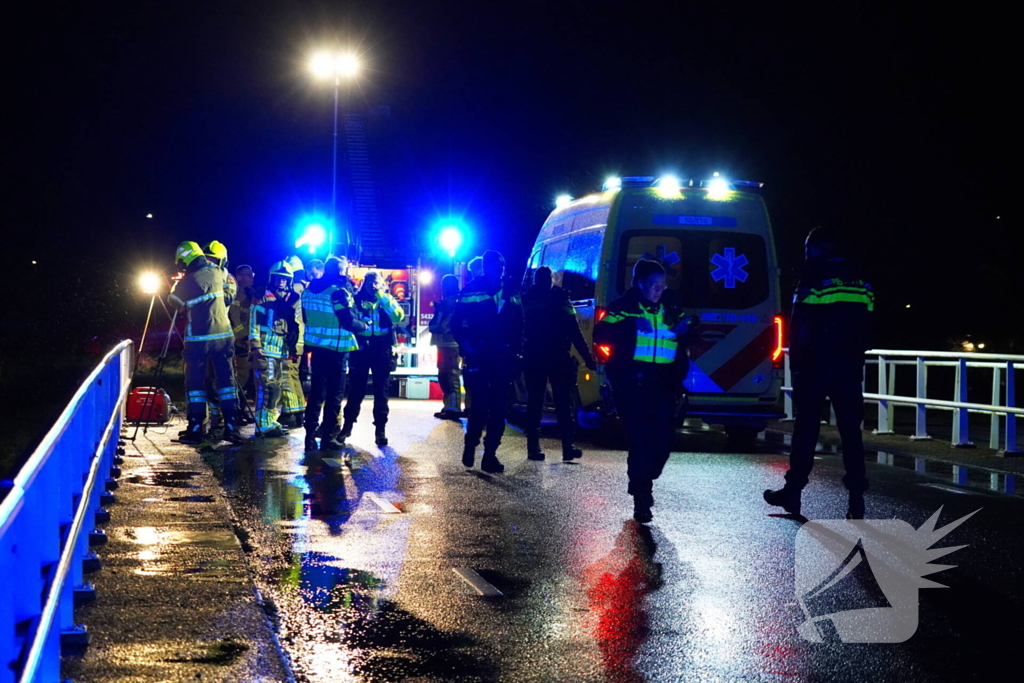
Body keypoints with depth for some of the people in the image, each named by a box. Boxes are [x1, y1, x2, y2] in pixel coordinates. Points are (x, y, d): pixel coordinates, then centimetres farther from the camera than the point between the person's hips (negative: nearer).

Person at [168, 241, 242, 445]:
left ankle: (195, 429, 3)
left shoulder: (187, 282, -12)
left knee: (195, 381, 4)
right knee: (226, 379, 8)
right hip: (223, 335, 4)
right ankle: (231, 426, 5)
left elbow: (174, 302, 3)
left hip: (199, 339, -4)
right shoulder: (217, 273, 2)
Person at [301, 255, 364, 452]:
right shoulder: (338, 292, -15)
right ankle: (329, 437, 5)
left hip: (316, 347, 6)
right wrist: (363, 325, 1)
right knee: (335, 393, 3)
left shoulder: (309, 290, 8)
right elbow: (348, 321, -17)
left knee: (316, 392, 10)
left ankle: (310, 436, 8)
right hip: (336, 349, -6)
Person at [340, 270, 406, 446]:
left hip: (381, 351, 0)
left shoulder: (387, 299, 6)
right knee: (356, 390, 3)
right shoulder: (356, 300, 5)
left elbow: (398, 316, -13)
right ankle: (347, 425, 16)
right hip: (360, 350, 0)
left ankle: (380, 430, 5)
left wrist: (382, 297, -15)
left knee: (381, 391, 1)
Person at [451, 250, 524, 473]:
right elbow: (457, 322, 0)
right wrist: (465, 344, -13)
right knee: (480, 404, -11)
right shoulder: (472, 290, -1)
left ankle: (490, 454, 8)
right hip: (478, 357, -4)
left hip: (503, 358, 4)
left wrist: (515, 351, 6)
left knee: (499, 407, 2)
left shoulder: (511, 292, 10)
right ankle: (471, 444, 13)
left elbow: (518, 324, 13)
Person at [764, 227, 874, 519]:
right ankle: (857, 496, -1)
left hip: (816, 365, -4)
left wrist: (796, 363, -4)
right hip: (851, 366, 4)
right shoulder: (860, 281, 10)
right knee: (851, 429, 4)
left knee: (807, 427, 3)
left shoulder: (814, 280, -7)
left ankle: (793, 490, 9)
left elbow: (800, 328, -10)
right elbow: (865, 327, 12)